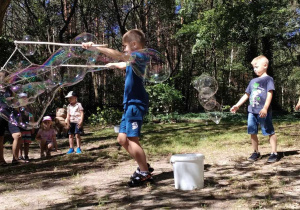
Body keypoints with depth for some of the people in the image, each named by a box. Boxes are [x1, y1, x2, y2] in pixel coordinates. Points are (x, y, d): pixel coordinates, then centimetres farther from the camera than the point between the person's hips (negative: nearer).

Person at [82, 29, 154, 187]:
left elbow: (119, 56, -27)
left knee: (132, 139, -10)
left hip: (136, 103, -10)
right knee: (123, 138, 11)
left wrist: (96, 48, -31)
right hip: (130, 103, 10)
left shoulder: (140, 56, -10)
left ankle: (145, 173, 2)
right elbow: (122, 64, 43)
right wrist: (113, 65, 58)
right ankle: (143, 167, 22)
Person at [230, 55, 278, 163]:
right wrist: (237, 105, 16)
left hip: (263, 112, -6)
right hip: (252, 111, 7)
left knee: (270, 132, 0)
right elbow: (246, 95, 22)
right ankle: (256, 152, 18)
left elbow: (270, 94, -11)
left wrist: (265, 108, -22)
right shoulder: (253, 81, 18)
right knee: (252, 132, 7)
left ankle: (274, 153, 7)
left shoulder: (268, 79, -1)